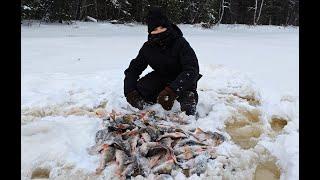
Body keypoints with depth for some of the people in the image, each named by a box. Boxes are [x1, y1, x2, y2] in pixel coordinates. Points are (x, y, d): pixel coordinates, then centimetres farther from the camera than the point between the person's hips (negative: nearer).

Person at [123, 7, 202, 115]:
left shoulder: (180, 43, -25)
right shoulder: (148, 47, -11)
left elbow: (192, 70, -36)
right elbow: (134, 69, -5)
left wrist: (171, 91, -50)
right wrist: (130, 91, -24)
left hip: (181, 80, -4)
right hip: (161, 77, 4)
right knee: (140, 90, -18)